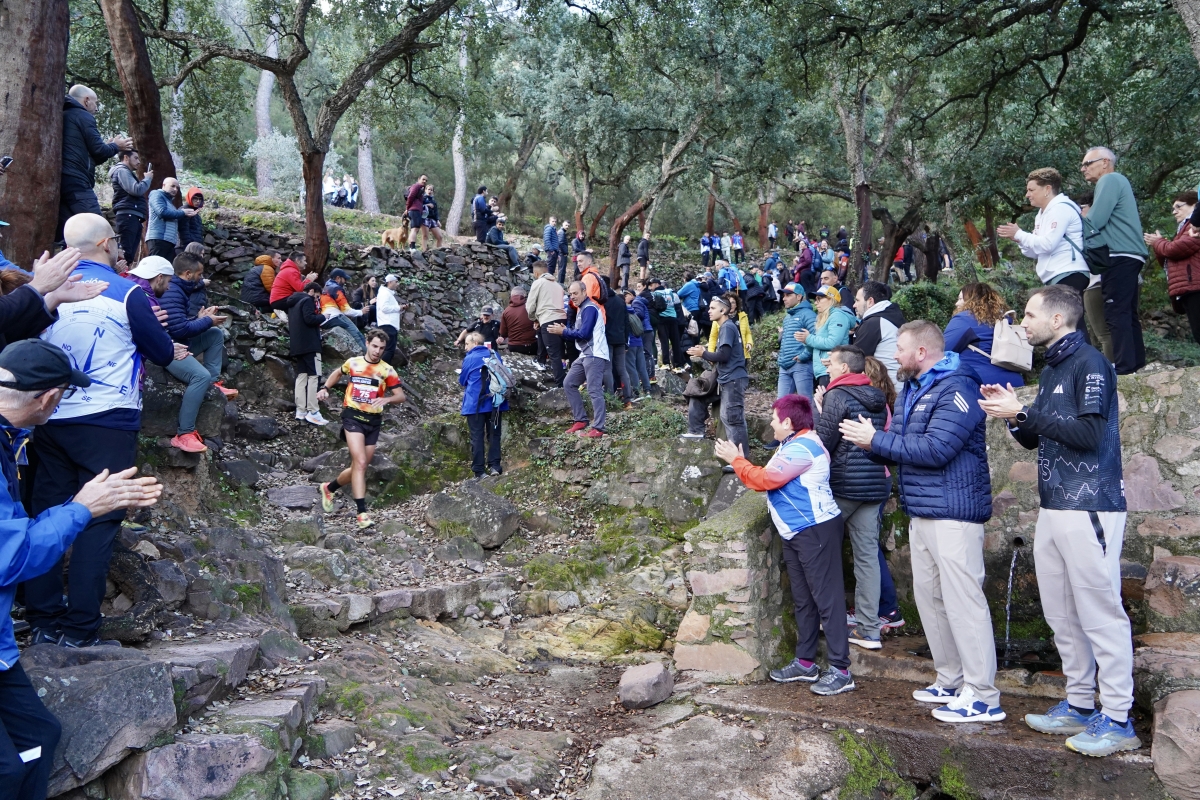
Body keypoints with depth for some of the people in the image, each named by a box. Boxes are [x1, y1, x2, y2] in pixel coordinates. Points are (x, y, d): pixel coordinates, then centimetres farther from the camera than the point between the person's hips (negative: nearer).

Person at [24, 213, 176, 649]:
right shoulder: (126, 293, -8)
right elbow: (163, 353, -1)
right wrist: (170, 347, 23)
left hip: (49, 419, 5)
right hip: (107, 424, -5)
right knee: (98, 520, 0)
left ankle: (43, 621, 14)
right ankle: (79, 629, 0)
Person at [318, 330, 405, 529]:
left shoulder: (387, 370, 2)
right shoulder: (353, 363, 6)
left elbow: (401, 396, -3)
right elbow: (338, 373, 27)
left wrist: (387, 399, -22)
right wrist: (325, 388, 14)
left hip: (373, 420, 2)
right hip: (353, 416, -2)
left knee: (359, 467, 9)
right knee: (360, 462, -19)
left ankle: (329, 488, 38)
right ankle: (362, 513, -21)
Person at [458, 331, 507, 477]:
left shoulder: (469, 358, -8)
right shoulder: (495, 355, 5)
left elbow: (462, 381, 3)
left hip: (475, 403, -4)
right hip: (494, 401, 4)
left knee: (477, 436, 2)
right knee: (494, 434, 11)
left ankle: (478, 471, 3)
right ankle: (494, 466, 8)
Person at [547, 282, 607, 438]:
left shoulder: (589, 308, -11)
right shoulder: (583, 308, 21)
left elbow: (584, 333, -19)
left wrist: (563, 331, -8)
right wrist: (565, 330, 2)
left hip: (594, 355, -11)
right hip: (586, 355, 11)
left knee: (594, 391, -13)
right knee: (569, 383, 12)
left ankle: (598, 428, -13)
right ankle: (581, 420, 15)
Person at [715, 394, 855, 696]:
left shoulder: (801, 448, -18)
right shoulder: (794, 445, 17)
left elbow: (765, 479, -19)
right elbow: (769, 479, 15)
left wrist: (736, 459, -8)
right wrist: (740, 462, 10)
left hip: (816, 530, -11)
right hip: (796, 534, 11)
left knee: (827, 599, -7)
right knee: (803, 600, 16)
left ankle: (841, 671, -3)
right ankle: (805, 662, 25)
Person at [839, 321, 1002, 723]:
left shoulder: (955, 389, -13)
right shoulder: (913, 390, 18)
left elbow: (936, 449, -23)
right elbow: (903, 447, 15)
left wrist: (877, 440, -17)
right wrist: (870, 440, -5)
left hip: (953, 513, -10)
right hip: (921, 512, 10)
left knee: (962, 600, -8)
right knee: (929, 597, 14)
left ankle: (982, 697, -1)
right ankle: (951, 682, 25)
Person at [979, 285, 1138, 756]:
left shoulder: (1090, 364, -9)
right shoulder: (1050, 369, 18)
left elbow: (1088, 433, -20)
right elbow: (1036, 440, 20)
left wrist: (1024, 413, -16)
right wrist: (1012, 415, 2)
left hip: (1089, 508, -9)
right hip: (1053, 508, 9)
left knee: (1100, 614, -4)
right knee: (1062, 615, 12)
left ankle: (1118, 720, 4)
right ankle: (1080, 706, 22)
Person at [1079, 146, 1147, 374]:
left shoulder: (1110, 179, -6)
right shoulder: (1115, 182, 24)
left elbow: (1095, 221, -14)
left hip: (1120, 255, -10)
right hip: (1126, 256, 10)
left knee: (1116, 313, -12)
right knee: (1127, 313, 11)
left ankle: (1123, 367, -15)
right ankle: (1137, 363, 15)